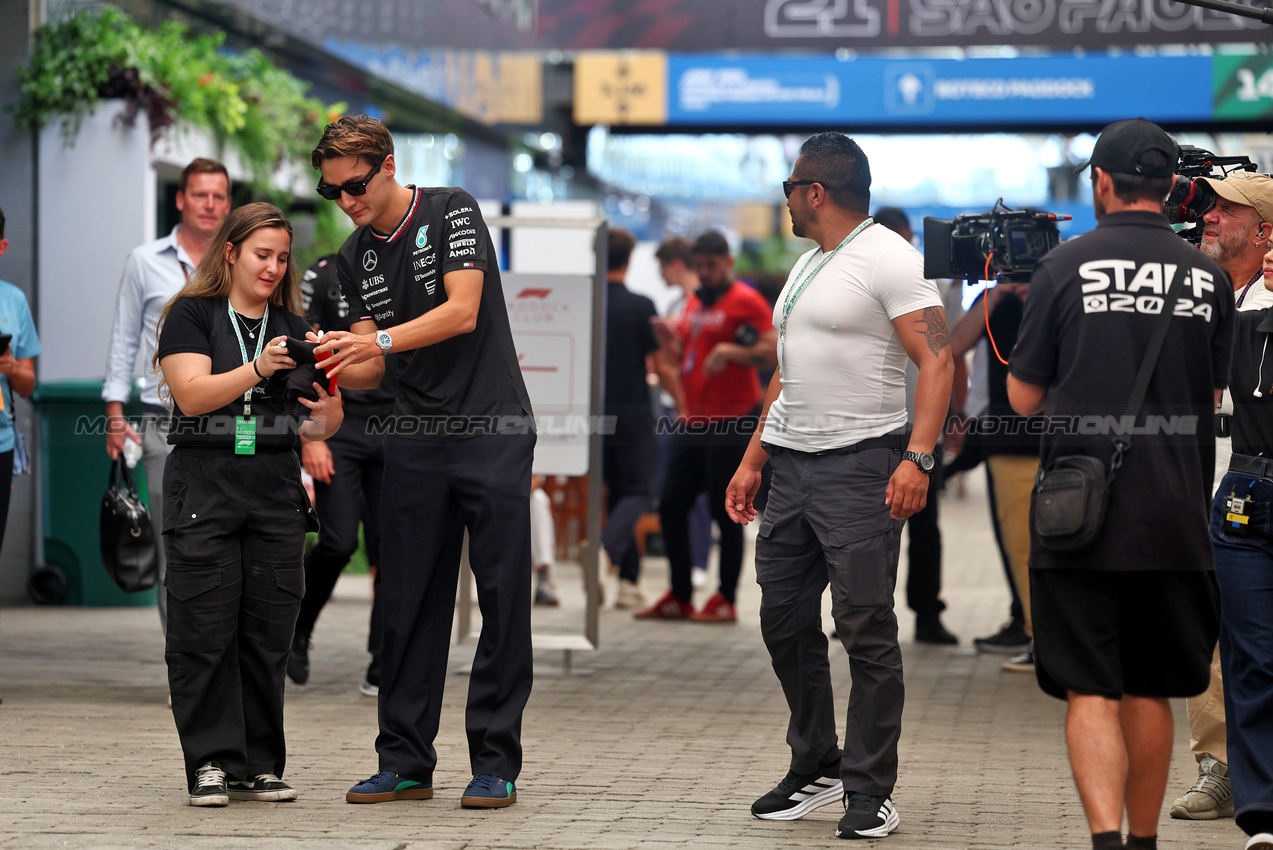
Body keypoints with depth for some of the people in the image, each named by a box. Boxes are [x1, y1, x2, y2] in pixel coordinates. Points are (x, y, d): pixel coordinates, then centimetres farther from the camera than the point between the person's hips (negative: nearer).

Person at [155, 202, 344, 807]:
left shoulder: (294, 329, 15)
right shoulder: (191, 315, 5)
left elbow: (319, 428, 9)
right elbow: (192, 394, -10)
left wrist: (329, 411, -15)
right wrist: (257, 370, -23)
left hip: (276, 495, 3)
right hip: (203, 489, -3)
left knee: (267, 635, 2)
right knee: (205, 632, -5)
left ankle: (258, 766, 7)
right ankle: (211, 763, -1)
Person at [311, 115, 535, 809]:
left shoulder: (452, 211, -5)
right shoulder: (354, 259, 10)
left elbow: (462, 312, -17)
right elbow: (372, 365, 7)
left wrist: (378, 340, -25)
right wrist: (333, 373, -15)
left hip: (493, 431, -5)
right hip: (416, 438, 5)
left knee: (503, 599, -3)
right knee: (409, 604, 4)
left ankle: (496, 764, 1)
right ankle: (405, 763, 10)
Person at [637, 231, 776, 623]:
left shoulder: (745, 300, -6)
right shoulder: (694, 304, 18)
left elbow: (773, 350, -15)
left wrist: (730, 351, -25)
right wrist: (668, 340, 4)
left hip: (732, 422, -8)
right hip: (694, 420, 9)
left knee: (725, 512, -5)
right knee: (671, 506, 8)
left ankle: (725, 601, 2)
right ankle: (679, 598, 17)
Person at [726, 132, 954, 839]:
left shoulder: (890, 259, -8)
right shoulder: (808, 267, 20)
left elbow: (938, 361, -16)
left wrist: (918, 458, -26)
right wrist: (753, 461, 22)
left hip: (860, 466, -9)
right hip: (794, 465, 9)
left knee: (866, 628, -8)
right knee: (785, 620, 11)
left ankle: (871, 792, -4)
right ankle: (816, 769, 23)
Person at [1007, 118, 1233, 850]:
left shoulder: (1065, 268, -6)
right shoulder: (1209, 278, 3)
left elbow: (1024, 399, 0)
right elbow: (1212, 398, 13)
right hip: (1174, 516, 3)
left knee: (1091, 693, -3)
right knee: (1150, 691, 16)